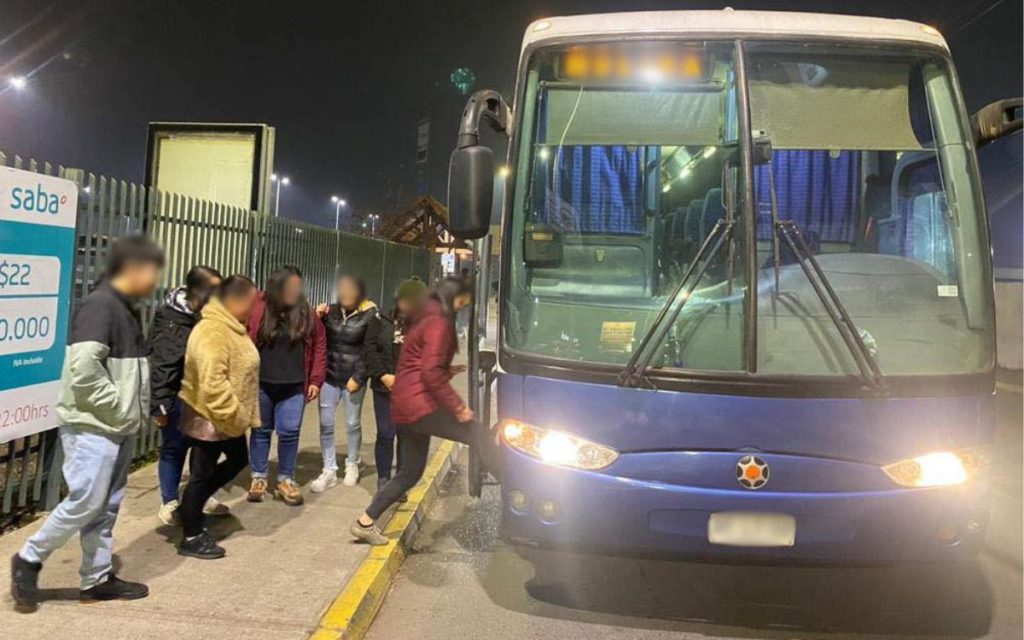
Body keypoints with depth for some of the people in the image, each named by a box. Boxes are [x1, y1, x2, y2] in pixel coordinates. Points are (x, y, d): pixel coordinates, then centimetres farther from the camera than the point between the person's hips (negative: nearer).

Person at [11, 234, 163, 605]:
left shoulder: (126, 309, 12)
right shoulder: (100, 305, -17)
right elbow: (84, 369, -25)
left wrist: (137, 411, 8)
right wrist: (119, 409, -17)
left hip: (120, 428, 9)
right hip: (93, 426, -9)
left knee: (107, 506, 13)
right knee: (85, 503, -4)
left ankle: (97, 578, 23)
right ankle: (29, 559, 18)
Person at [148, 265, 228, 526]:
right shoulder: (170, 321, -20)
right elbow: (161, 366, -22)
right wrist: (159, 404, -23)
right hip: (177, 396, -7)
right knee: (174, 448, 5)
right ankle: (169, 502, 20)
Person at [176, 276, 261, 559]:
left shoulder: (231, 326, 9)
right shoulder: (213, 332, -25)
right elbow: (212, 383, -32)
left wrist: (240, 415, 21)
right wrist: (234, 416, -25)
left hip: (228, 417, 10)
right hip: (210, 417, -10)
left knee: (238, 460, 21)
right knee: (201, 474, 2)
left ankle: (193, 507, 35)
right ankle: (192, 538, 17)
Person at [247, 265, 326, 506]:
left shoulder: (307, 314, 2)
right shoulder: (257, 309, -5)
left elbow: (318, 348, 4)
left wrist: (315, 381, 0)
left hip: (294, 387, 1)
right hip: (261, 384, -1)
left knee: (290, 433, 2)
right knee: (261, 431, 11)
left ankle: (285, 480, 17)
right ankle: (258, 478, 24)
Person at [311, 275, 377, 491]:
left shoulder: (369, 315, -6)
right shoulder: (331, 311, 2)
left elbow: (369, 350, -8)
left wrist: (358, 377, -12)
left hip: (353, 378, -2)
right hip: (329, 377, 3)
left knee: (353, 424, 11)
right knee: (326, 425, 3)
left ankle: (352, 466, 29)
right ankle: (329, 471, 13)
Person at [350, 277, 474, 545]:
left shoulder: (424, 319, 21)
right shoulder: (439, 322, -10)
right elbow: (431, 372, -19)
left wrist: (450, 371, 19)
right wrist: (458, 406, -17)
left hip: (405, 406, 10)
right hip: (420, 405, -10)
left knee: (410, 471, 16)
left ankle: (366, 522, 20)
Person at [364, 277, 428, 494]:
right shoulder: (382, 321, 1)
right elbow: (370, 350, -1)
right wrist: (383, 375, -11)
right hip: (385, 388, 0)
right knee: (385, 434, 5)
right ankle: (383, 480, 19)